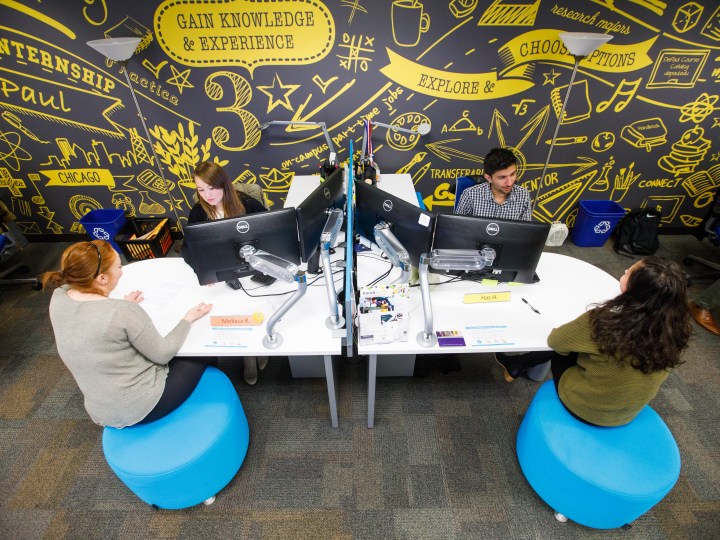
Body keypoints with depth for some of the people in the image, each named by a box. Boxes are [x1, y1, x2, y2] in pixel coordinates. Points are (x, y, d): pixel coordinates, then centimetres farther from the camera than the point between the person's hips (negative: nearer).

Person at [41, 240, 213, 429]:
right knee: (199, 357, 14)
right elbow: (163, 354, -17)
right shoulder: (124, 312, -30)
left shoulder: (59, 297, -10)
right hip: (141, 407, -7)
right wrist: (188, 319, -6)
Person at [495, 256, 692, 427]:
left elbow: (554, 340, -17)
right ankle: (517, 366, 37)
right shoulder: (674, 329, -20)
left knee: (559, 350, 18)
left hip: (584, 408, -5)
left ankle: (515, 367, 39)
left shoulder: (604, 323, -35)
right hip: (629, 414, 5)